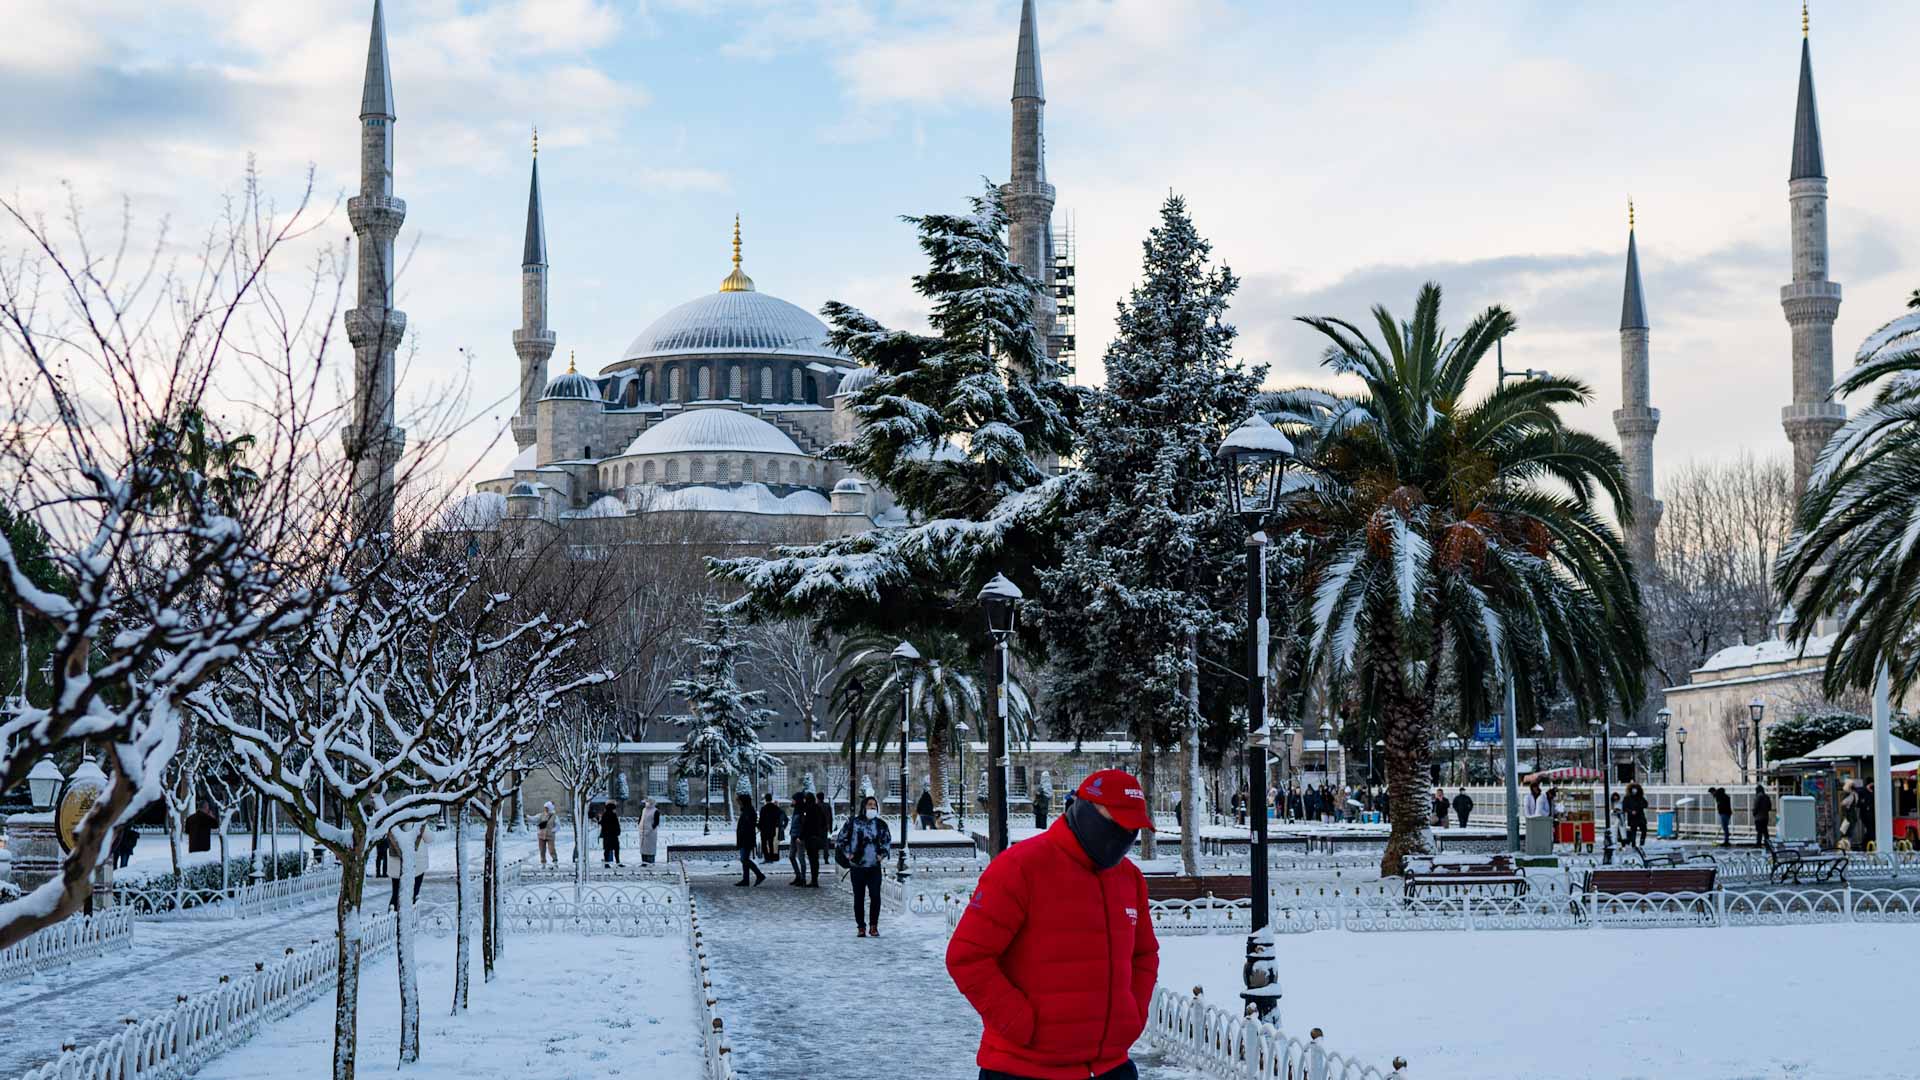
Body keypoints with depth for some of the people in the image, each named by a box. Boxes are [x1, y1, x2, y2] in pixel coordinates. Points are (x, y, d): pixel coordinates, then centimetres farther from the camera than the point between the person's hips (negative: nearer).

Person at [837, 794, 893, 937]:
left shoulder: (880, 824, 6)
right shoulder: (853, 823, 0)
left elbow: (887, 841, 19)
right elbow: (841, 840, 9)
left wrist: (882, 854, 6)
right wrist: (848, 854, 1)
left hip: (874, 866, 1)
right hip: (857, 866, -1)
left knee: (875, 896, -8)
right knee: (859, 897, 3)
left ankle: (873, 926, 2)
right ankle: (861, 927, 12)